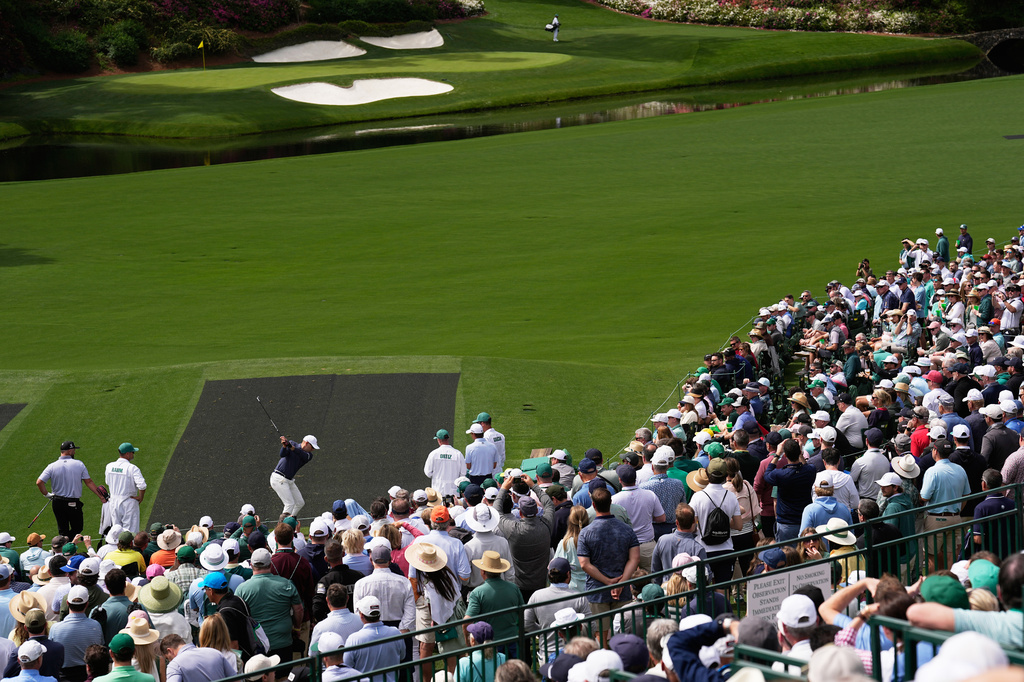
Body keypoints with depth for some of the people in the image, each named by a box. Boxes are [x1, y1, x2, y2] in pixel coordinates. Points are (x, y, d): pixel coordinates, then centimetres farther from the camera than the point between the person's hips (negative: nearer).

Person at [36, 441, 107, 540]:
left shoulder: (52, 466, -4)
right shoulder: (79, 464, -4)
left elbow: (39, 482, -13)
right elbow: (89, 482, -2)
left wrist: (47, 494, 2)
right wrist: (101, 496, 5)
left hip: (57, 502, 2)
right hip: (74, 504, -2)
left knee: (62, 531, 15)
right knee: (78, 528, 10)